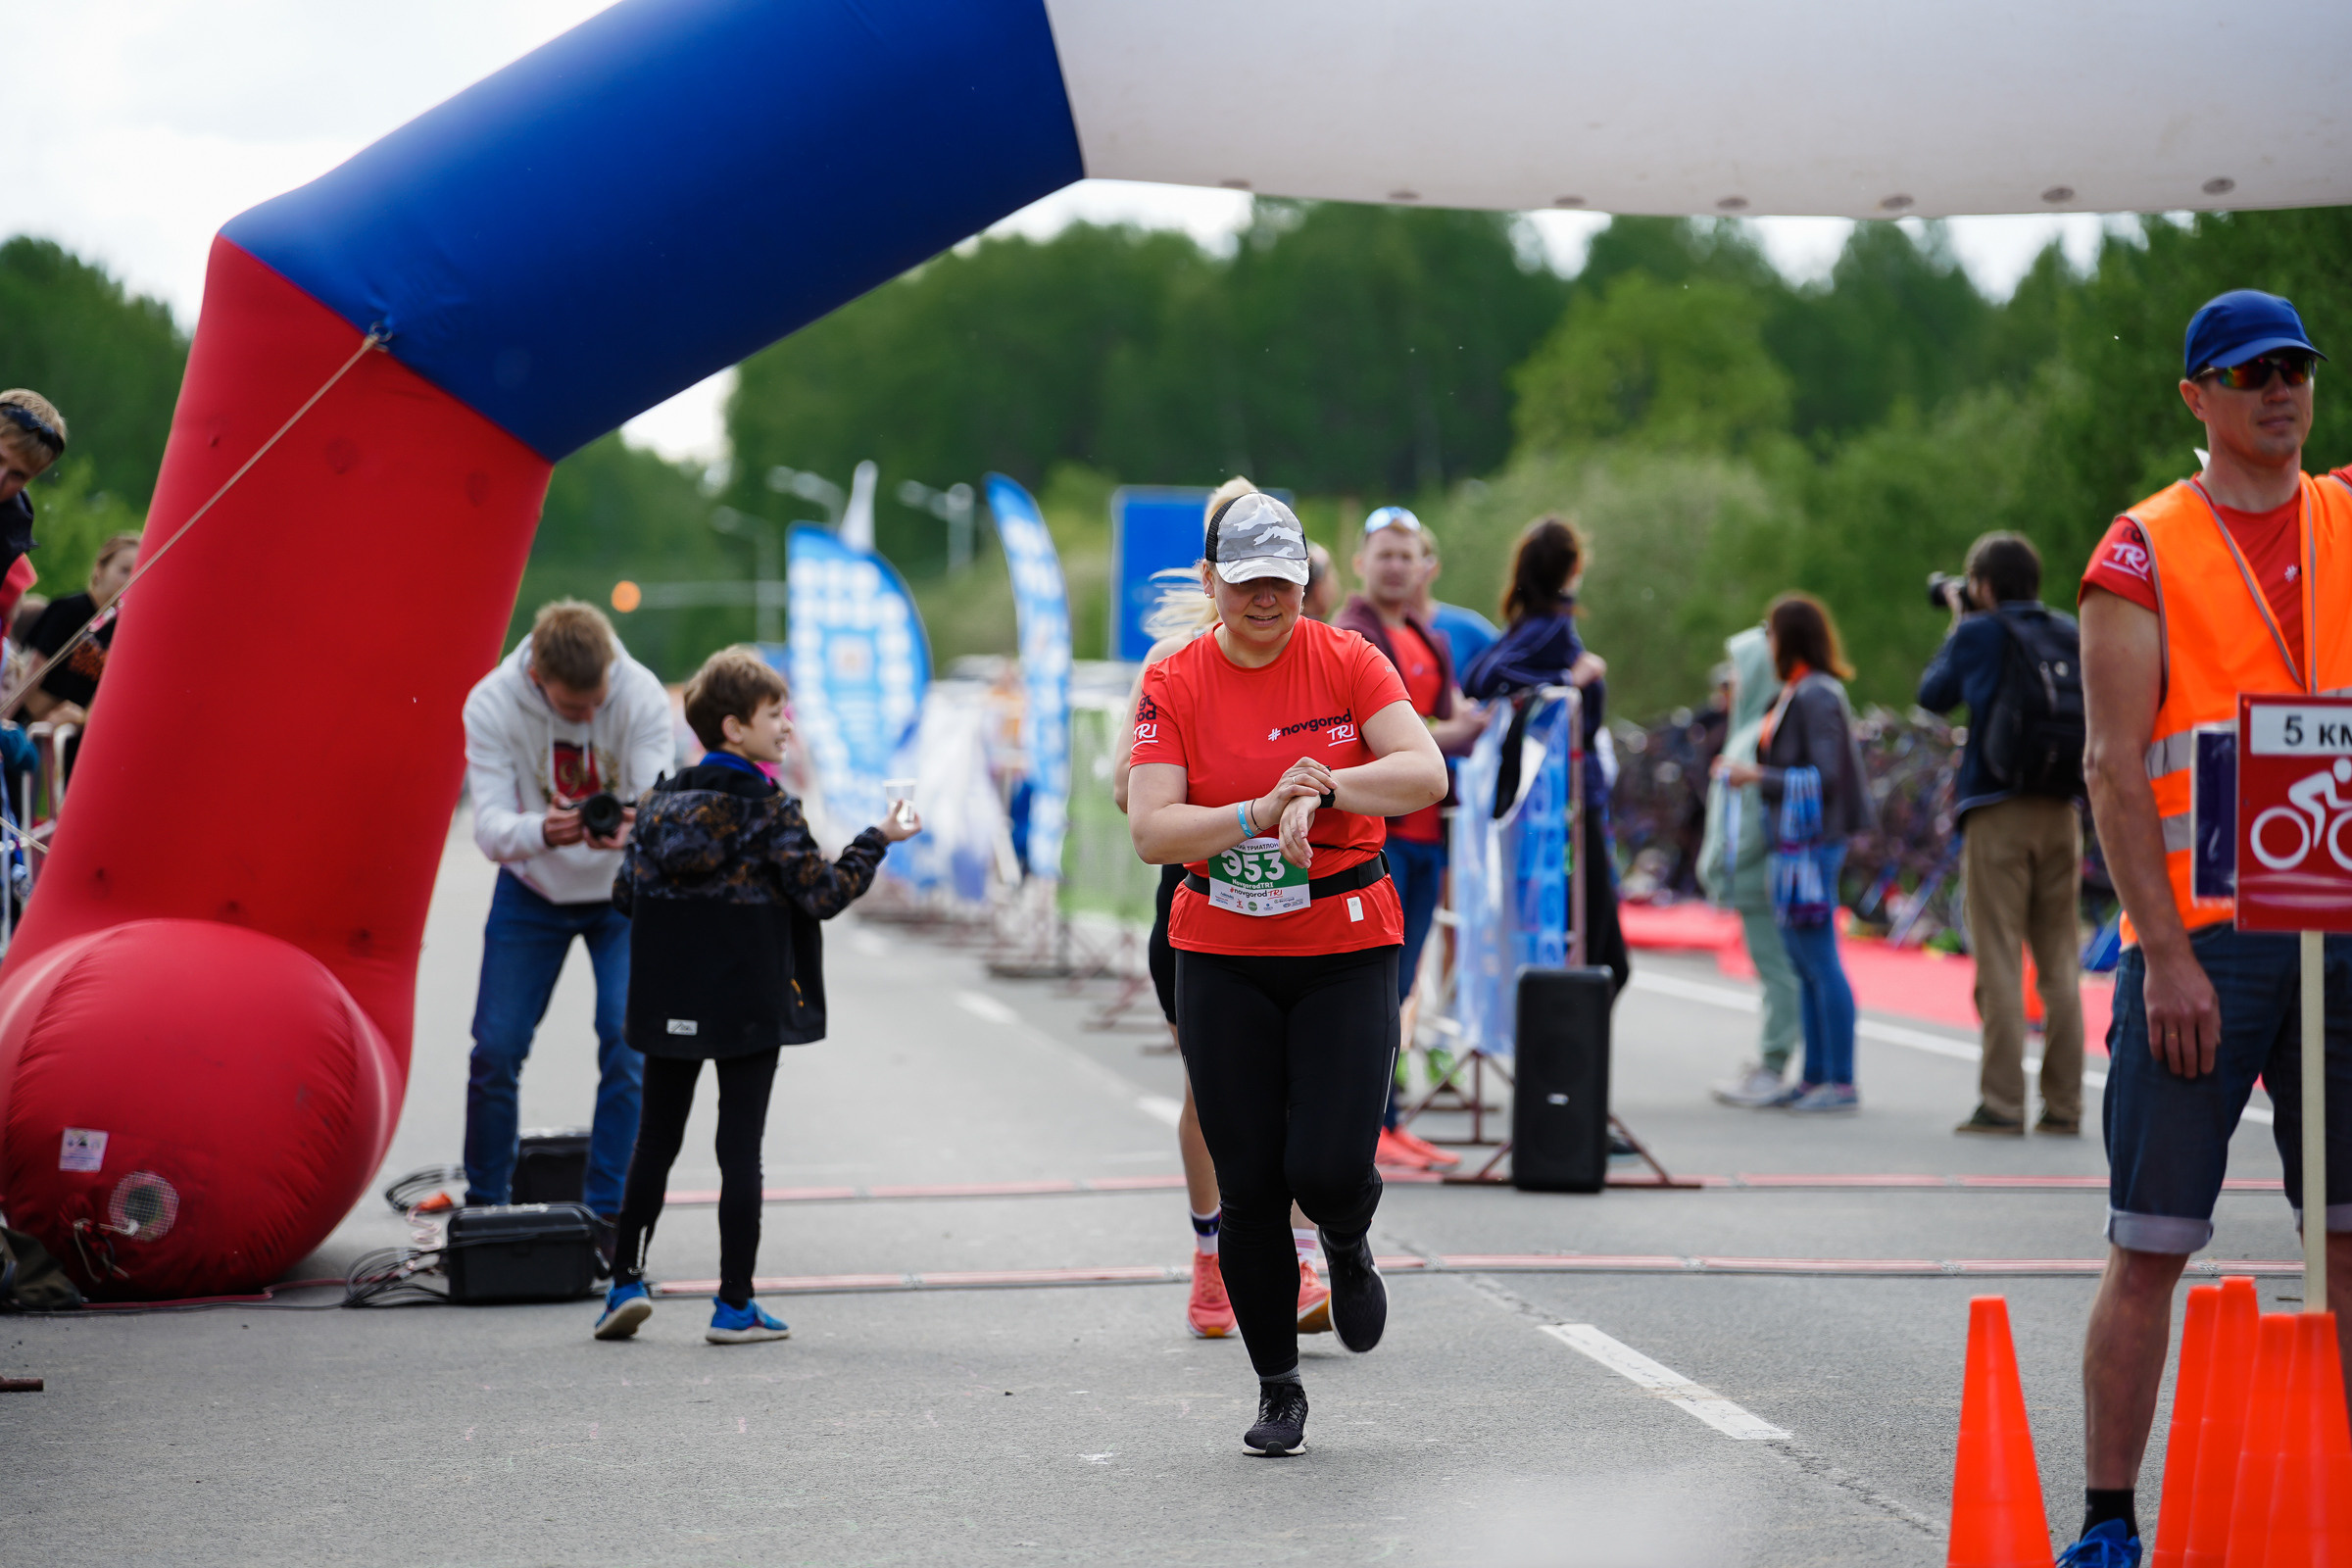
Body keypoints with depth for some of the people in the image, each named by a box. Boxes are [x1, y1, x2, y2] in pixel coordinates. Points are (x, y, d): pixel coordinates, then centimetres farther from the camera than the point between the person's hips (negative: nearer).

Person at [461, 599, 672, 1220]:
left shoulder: (642, 696, -24)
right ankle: (484, 1209, 14)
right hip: (532, 891, 0)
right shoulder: (491, 704, -24)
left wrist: (631, 830, -53)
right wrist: (544, 832, -51)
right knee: (495, 1049, -3)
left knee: (628, 1047, -12)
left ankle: (606, 1214, -2)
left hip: (622, 889, 0)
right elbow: (489, 825, -28)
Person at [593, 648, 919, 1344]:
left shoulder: (661, 802, 4)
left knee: (656, 1138, 15)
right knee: (740, 1147, 0)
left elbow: (624, 894, 5)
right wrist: (878, 840, -1)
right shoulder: (768, 810, -11)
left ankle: (626, 1279, 10)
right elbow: (823, 894, -13)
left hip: (670, 1006, 5)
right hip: (749, 1005, -5)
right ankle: (734, 1305, 2)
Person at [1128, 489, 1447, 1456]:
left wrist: (1323, 791, -28)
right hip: (1222, 957, 1)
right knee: (1247, 1186, 1)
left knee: (1327, 1170, -13)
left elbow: (1426, 772, -14)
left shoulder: (1347, 661, -2)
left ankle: (1348, 1245, 25)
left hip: (1347, 949, -1)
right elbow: (1152, 831, -11)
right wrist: (1262, 812, -25)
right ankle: (1277, 1388, 17)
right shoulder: (1174, 684, -2)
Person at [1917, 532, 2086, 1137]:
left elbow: (1932, 694, 9)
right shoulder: (2066, 632, 8)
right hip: (2059, 813, 4)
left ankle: (2002, 1103, -6)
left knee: (1998, 961, -2)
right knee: (2060, 961, 7)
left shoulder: (1979, 633, -3)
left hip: (1997, 812, -4)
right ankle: (2063, 1104, 7)